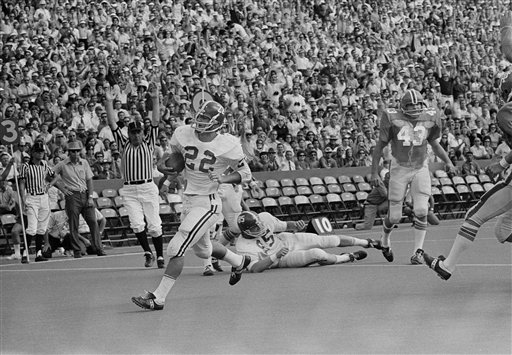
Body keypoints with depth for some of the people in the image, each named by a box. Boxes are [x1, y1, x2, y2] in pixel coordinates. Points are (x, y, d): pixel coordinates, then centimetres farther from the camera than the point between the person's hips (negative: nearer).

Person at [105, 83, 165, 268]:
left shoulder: (148, 143, 7)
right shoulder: (124, 145, 9)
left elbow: (155, 122, -2)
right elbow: (113, 124, 2)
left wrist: (155, 99, -12)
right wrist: (109, 103, -7)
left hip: (148, 188, -1)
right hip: (130, 191, 1)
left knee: (154, 225, 0)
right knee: (137, 224, -10)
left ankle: (160, 256, 12)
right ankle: (147, 253, 6)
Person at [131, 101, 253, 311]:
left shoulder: (228, 147, -18)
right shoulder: (183, 135, -5)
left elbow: (245, 174, -5)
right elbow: (175, 154, 16)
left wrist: (223, 179, -22)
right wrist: (163, 163, -6)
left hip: (207, 204, -8)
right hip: (188, 200, 8)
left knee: (176, 248, -15)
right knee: (202, 249, 27)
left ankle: (158, 298, -10)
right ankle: (239, 262, 56)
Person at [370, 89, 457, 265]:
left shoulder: (429, 118, -1)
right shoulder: (393, 118, -11)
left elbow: (435, 144, 15)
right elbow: (380, 146, -3)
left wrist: (448, 162, 3)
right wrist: (374, 172, -4)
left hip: (421, 169, 2)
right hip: (399, 169, -2)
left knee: (421, 211, -13)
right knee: (394, 216, 2)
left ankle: (418, 251, -4)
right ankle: (385, 239, 33)